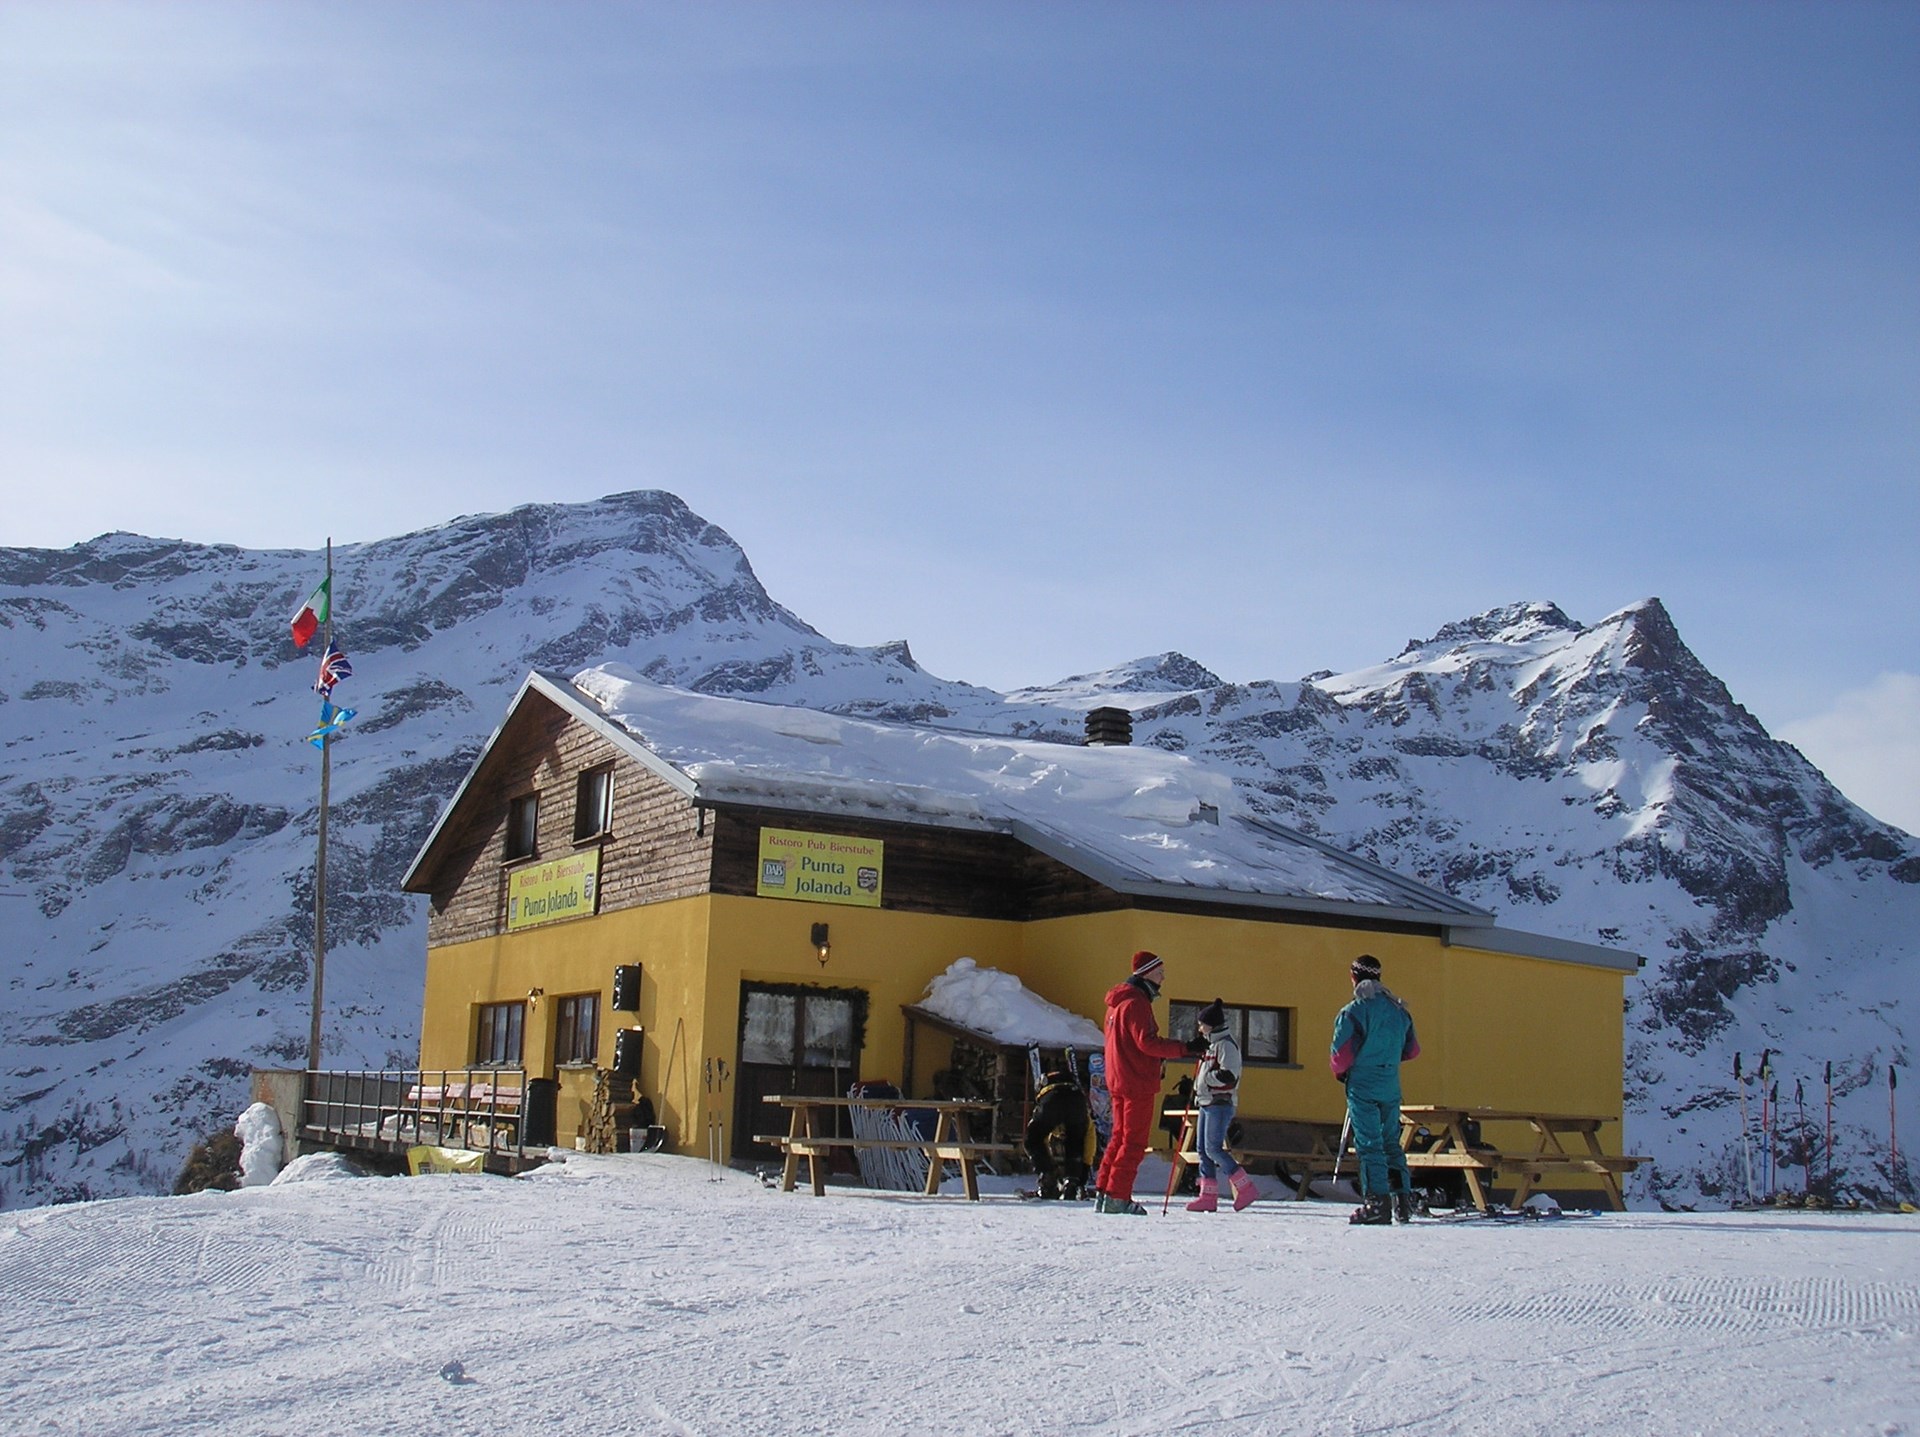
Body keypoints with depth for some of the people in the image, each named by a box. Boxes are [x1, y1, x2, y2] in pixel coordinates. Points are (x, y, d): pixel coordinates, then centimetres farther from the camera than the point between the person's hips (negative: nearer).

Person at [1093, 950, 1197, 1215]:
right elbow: (1147, 1042, -23)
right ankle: (1117, 1197, -5)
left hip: (1119, 1081, 10)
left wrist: (1156, 1058, 14)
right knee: (1134, 1142, -5)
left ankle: (1103, 1193, 15)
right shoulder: (1136, 1002, -15)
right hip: (1138, 1082, -10)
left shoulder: (1118, 1001, 17)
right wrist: (1185, 1049, -25)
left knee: (1120, 1137, 15)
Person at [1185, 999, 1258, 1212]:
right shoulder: (1212, 1044, 19)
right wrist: (1195, 1086, 15)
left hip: (1220, 1104, -10)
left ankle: (1245, 1187, -8)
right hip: (1207, 1104, 10)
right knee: (1203, 1148, 6)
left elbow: (1229, 1076, -22)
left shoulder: (1226, 1044, -11)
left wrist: (1206, 1077, -15)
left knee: (1213, 1148, -13)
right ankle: (1208, 1196, 6)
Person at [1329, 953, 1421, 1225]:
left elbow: (1341, 1055, -12)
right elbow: (1412, 1050, 17)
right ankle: (1403, 1200, 13)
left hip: (1363, 1087, -6)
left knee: (1369, 1144, -4)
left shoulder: (1353, 1012, -12)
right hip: (1391, 1088, 6)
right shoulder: (1399, 1010, 8)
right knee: (1391, 1143, 15)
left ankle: (1377, 1203, -10)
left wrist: (1341, 1073, 9)